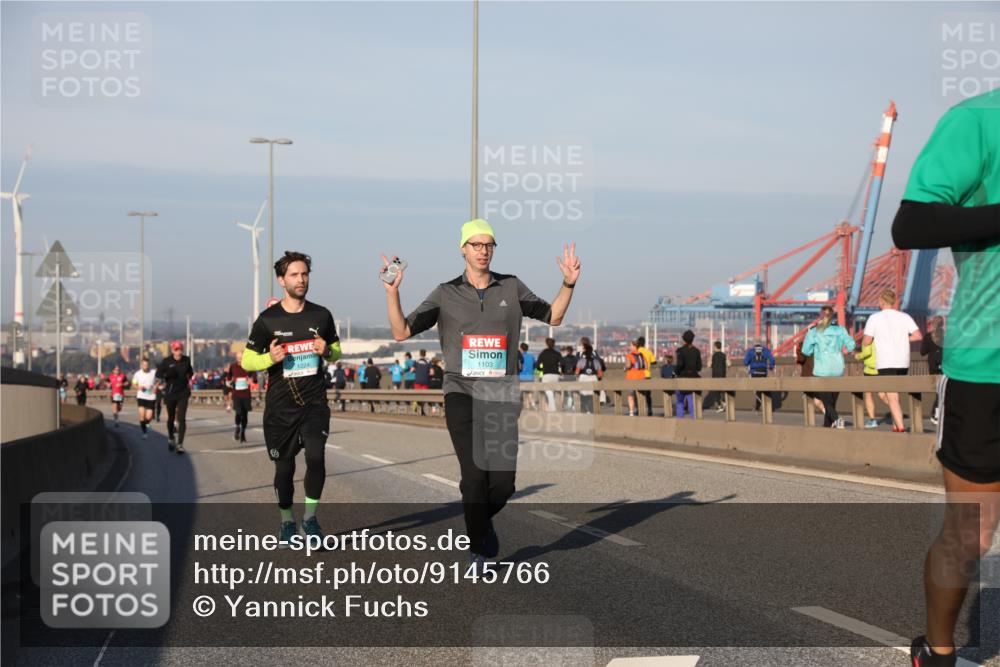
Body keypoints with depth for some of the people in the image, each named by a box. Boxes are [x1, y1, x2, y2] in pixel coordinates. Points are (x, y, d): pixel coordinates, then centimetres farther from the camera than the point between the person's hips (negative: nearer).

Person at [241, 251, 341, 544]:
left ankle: (310, 517, 1)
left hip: (314, 402, 1)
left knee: (316, 456, -18)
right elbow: (246, 360, 4)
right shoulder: (268, 319, -2)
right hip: (280, 407, 0)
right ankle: (287, 522, 27)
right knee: (284, 467, 7)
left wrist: (327, 351, -5)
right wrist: (270, 358, -16)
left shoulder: (321, 315, 5)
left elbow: (336, 352, 18)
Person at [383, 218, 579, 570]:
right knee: (474, 476, -13)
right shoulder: (446, 294, 5)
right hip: (462, 395, -1)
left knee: (503, 482, -4)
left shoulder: (511, 288, 8)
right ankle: (478, 550, 4)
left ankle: (482, 519, 30)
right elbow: (401, 332, 3)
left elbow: (553, 317, 18)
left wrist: (569, 283, 2)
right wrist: (392, 291, -11)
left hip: (502, 398, 2)